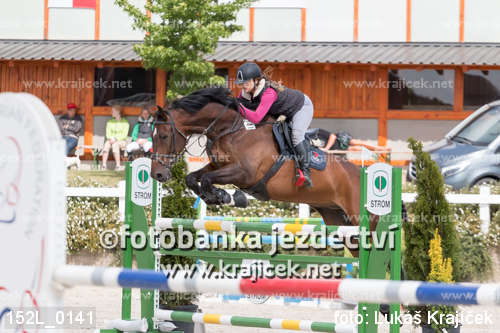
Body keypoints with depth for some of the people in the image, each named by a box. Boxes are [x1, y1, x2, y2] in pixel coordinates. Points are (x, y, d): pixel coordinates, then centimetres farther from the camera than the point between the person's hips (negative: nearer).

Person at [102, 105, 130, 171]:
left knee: (115, 144, -36)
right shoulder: (110, 122, 16)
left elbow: (124, 135, -8)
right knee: (106, 144, -30)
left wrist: (115, 139, -20)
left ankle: (118, 165, -41)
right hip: (111, 140, 3)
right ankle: (104, 165, -39)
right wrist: (111, 138, -14)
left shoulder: (125, 122, 2)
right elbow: (108, 134, 7)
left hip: (121, 141, -3)